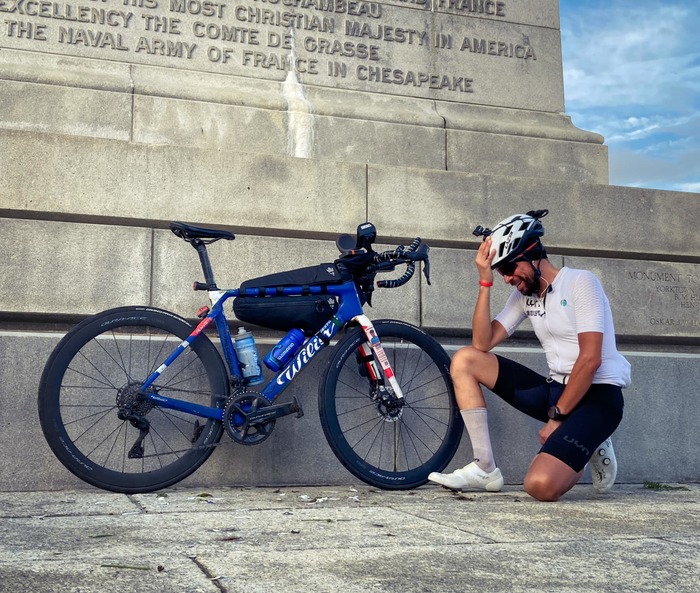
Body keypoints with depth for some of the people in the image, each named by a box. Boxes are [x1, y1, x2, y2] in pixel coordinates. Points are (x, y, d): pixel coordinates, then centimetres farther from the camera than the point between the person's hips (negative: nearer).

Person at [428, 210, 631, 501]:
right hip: (556, 389, 7)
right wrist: (485, 281, -5)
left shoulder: (580, 282, -9)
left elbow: (590, 359, -17)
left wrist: (557, 417, -17)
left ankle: (590, 446, 4)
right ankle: (485, 468, -3)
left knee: (541, 485, -29)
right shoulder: (524, 294, 11)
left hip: (597, 394, -7)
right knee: (464, 360, -3)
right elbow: (482, 343, 0)